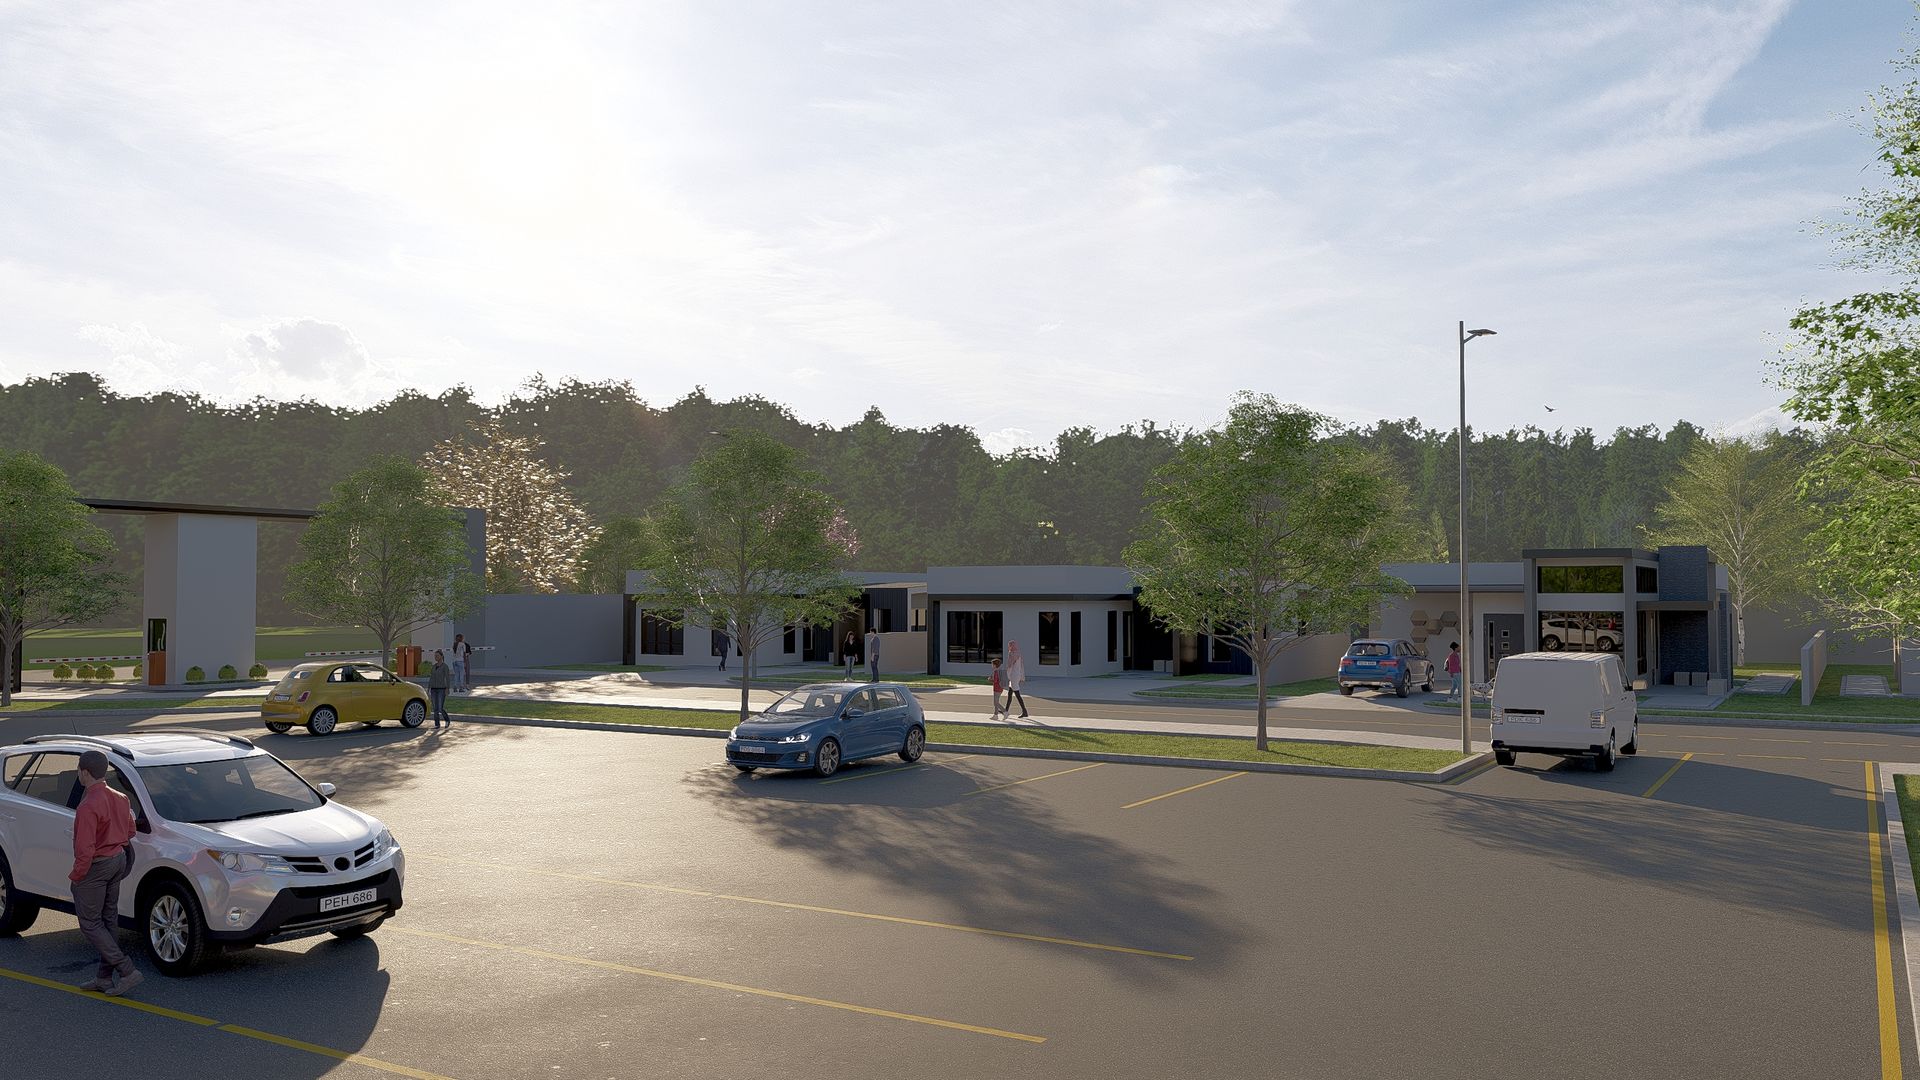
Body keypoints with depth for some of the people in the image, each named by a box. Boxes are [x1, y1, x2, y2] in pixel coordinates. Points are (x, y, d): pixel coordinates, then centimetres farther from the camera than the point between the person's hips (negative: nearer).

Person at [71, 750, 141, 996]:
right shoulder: (119, 798, 3)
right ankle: (104, 977, 22)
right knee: (108, 921, 15)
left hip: (95, 867, -8)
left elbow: (85, 849, -25)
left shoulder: (88, 806, -23)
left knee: (90, 923, 2)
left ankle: (127, 971, -5)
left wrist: (75, 875, -12)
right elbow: (130, 831, 16)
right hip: (118, 860, 8)